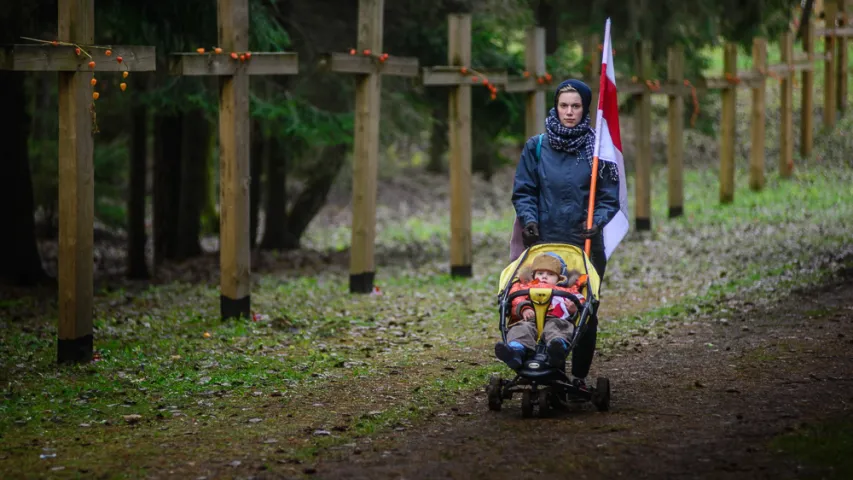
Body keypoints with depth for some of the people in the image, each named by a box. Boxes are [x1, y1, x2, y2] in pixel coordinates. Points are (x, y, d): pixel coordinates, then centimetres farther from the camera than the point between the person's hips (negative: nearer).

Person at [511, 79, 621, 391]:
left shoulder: (597, 148, 2)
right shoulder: (537, 147, 4)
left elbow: (609, 198, 2)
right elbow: (523, 191, 7)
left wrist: (597, 221, -16)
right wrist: (529, 219, -10)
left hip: (586, 245, 0)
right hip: (544, 242, 0)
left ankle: (580, 377, 9)